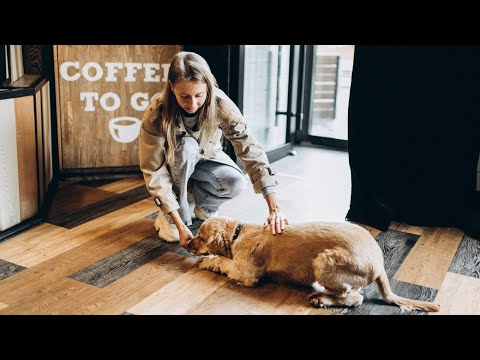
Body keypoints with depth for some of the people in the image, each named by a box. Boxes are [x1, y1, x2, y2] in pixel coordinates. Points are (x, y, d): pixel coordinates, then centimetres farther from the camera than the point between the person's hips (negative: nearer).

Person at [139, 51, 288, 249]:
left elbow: (251, 150, -35)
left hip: (207, 158, 2)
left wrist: (274, 209, -42)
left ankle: (203, 206, 5)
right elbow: (154, 173, -31)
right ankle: (169, 214, -14)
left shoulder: (220, 104, -31)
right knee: (186, 146, -36)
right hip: (174, 164, -1)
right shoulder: (156, 114, -33)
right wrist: (180, 225, -37)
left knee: (236, 183, -28)